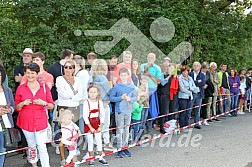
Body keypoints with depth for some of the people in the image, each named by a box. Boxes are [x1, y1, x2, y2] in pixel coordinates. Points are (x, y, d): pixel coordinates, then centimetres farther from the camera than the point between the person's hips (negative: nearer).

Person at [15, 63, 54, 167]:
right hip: (26, 122, 1)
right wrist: (23, 103, -13)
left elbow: (51, 106, 5)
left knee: (42, 146, -5)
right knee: (31, 146, 13)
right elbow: (16, 108, 7)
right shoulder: (20, 88, 2)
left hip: (41, 122, -1)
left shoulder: (44, 87, 2)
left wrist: (43, 103, -15)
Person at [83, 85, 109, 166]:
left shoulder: (99, 102, -1)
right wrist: (90, 127, -14)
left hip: (97, 124, 3)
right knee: (90, 142, 4)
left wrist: (100, 126, -3)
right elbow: (85, 116, -12)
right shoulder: (86, 102, -11)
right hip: (89, 124, -3)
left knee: (99, 141, 8)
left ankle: (100, 157, 21)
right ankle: (91, 159, 16)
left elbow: (102, 114, 3)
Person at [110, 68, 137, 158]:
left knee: (126, 129, 12)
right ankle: (119, 148, 11)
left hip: (128, 111, 3)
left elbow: (135, 97, 7)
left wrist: (130, 99, -13)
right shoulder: (117, 86, -6)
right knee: (119, 130, 1)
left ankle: (125, 147, 25)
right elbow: (111, 97, -5)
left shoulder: (132, 86, 2)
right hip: (119, 111, -3)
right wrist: (121, 97, -17)